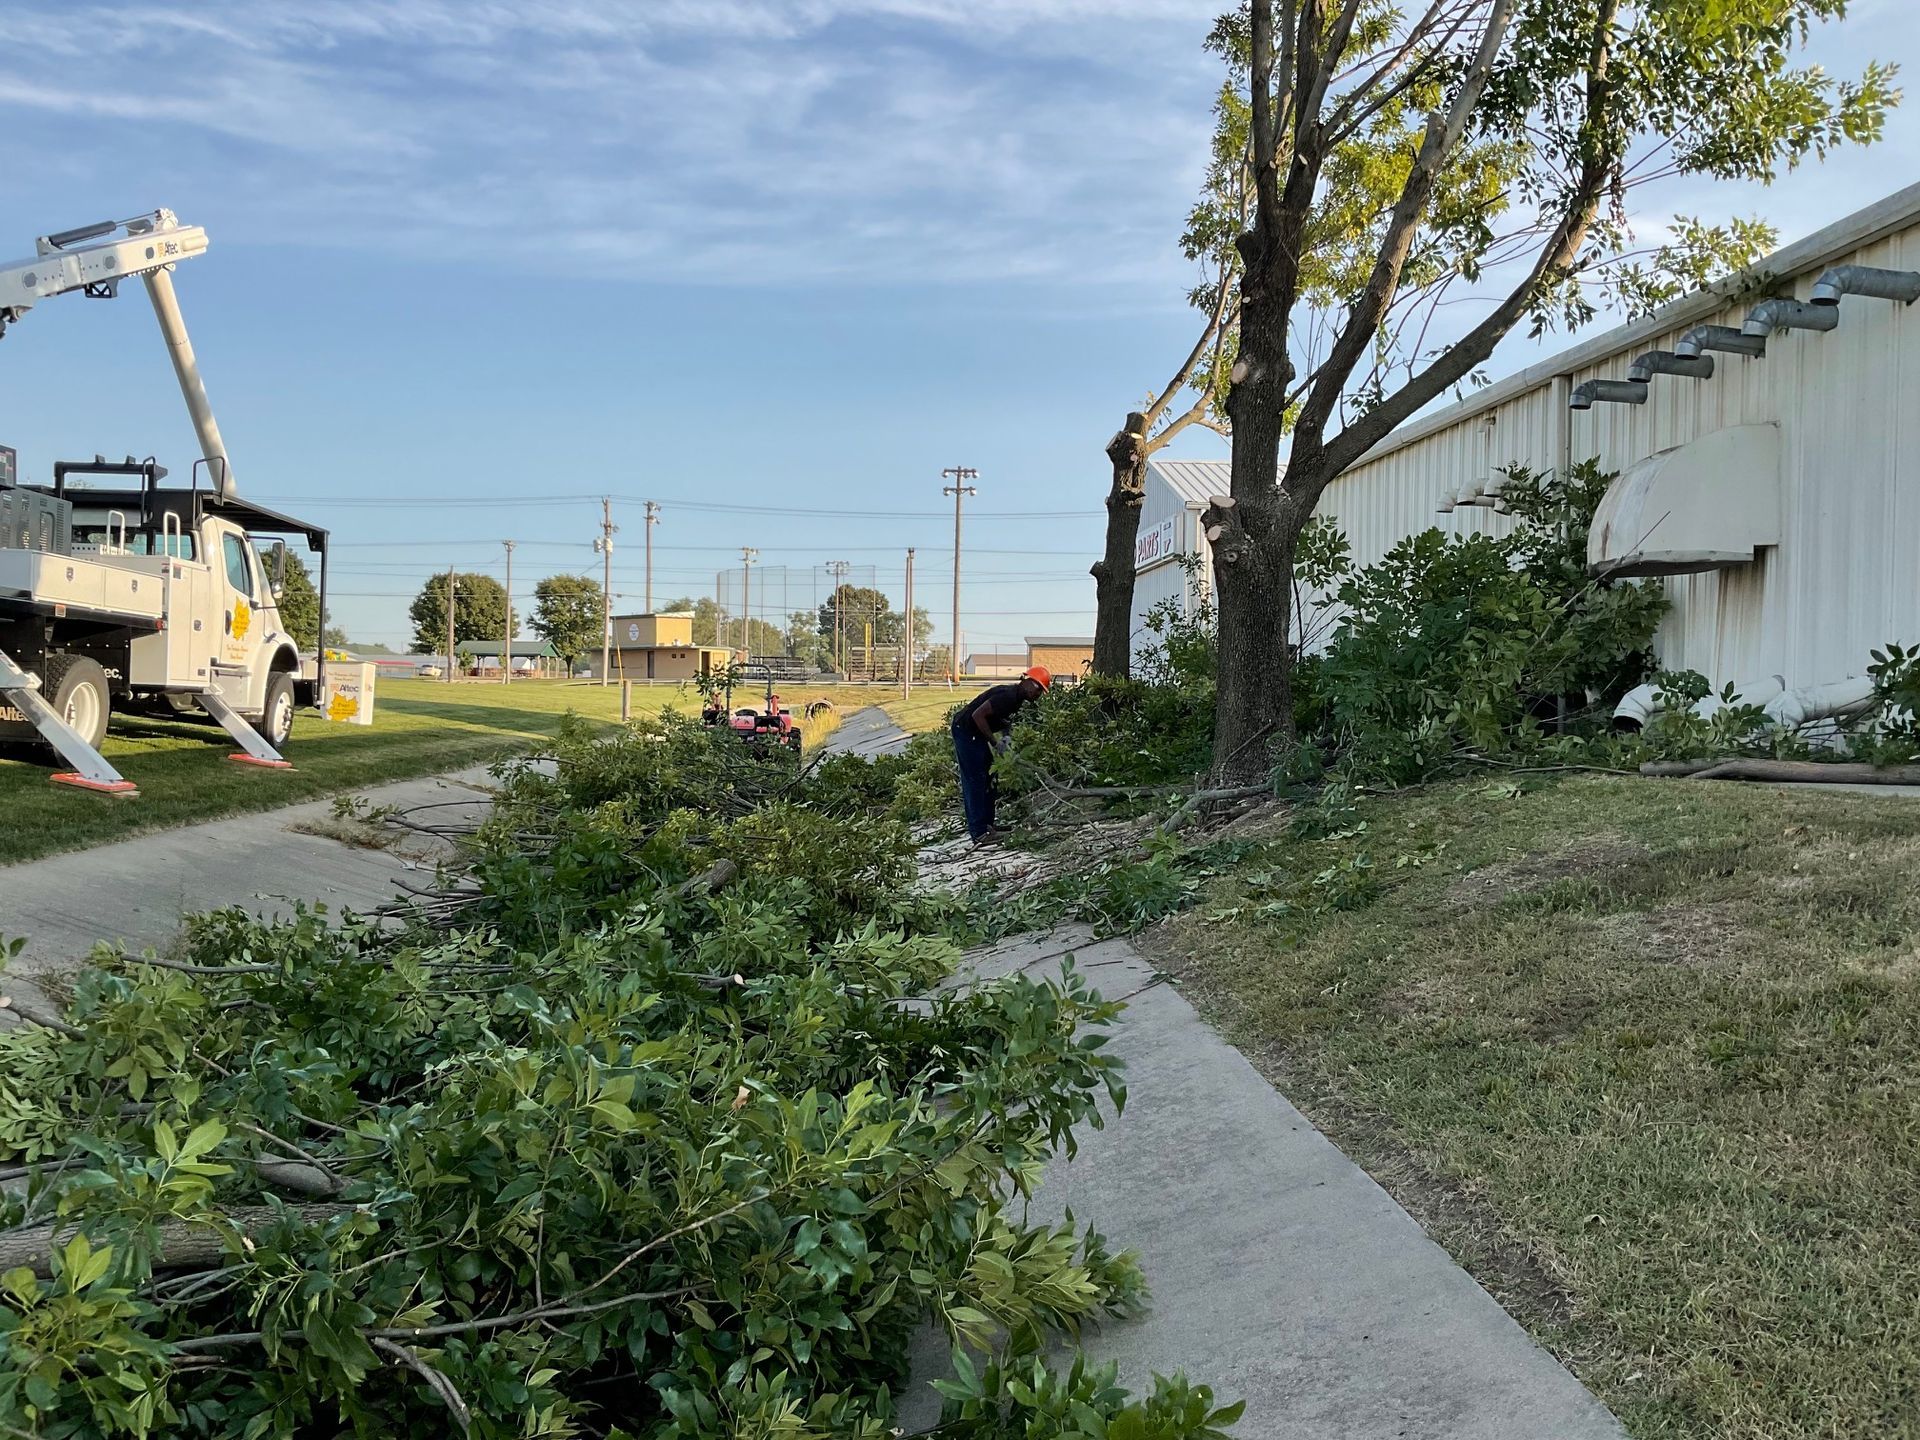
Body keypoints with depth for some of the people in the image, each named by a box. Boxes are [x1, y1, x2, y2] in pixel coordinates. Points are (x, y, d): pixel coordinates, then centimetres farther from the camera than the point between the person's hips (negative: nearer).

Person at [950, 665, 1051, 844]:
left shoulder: (1018, 698, 7)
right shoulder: (1007, 696, -25)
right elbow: (978, 715, -29)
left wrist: (1004, 736, -2)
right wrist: (995, 742, -21)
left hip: (977, 734, 11)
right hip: (965, 730, -11)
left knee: (987, 778, 12)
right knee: (975, 780, -10)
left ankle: (987, 825, 17)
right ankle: (979, 833, -10)